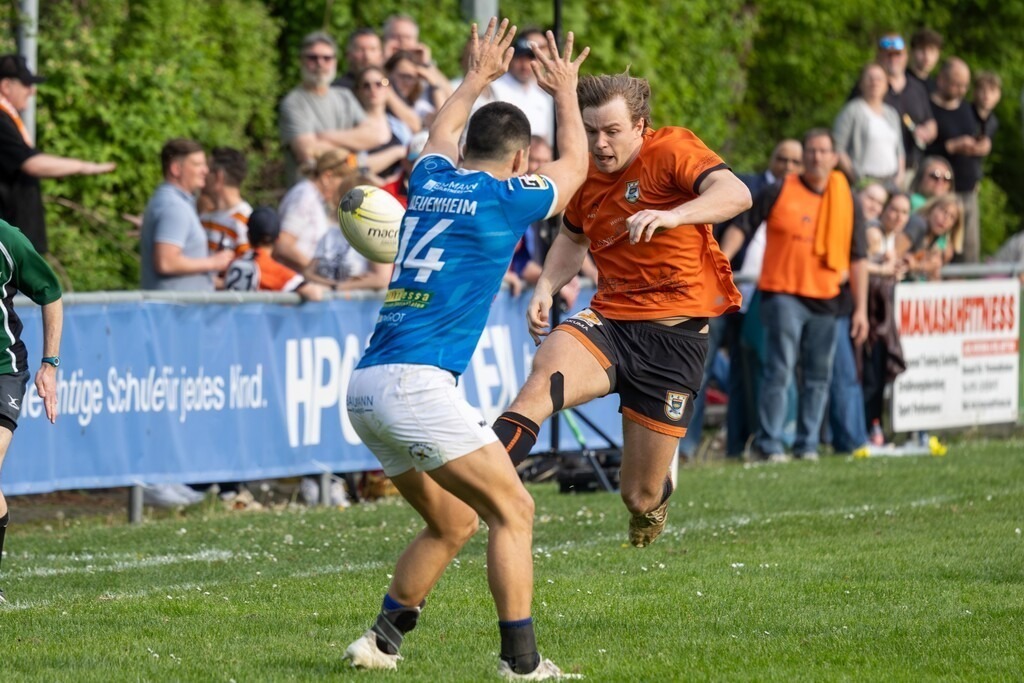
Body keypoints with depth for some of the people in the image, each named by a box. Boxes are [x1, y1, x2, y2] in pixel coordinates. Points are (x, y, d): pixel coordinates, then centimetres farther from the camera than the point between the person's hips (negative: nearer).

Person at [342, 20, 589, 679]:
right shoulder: (502, 198, -2)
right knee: (512, 511, -4)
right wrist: (565, 91, 35)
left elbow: (441, 134, 42)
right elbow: (574, 164, 19)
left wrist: (479, 77, 55)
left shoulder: (431, 181, 16)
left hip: (366, 386, 8)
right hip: (416, 383, -8)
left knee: (454, 521, 19)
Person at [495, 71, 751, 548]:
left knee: (640, 496, 1)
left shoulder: (673, 150, -10)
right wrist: (546, 288, 9)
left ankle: (652, 500, 42)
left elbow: (736, 194, -28)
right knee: (544, 379, -33)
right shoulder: (587, 174, 7)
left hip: (675, 334, -4)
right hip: (609, 323, 4)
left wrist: (672, 215, -45)